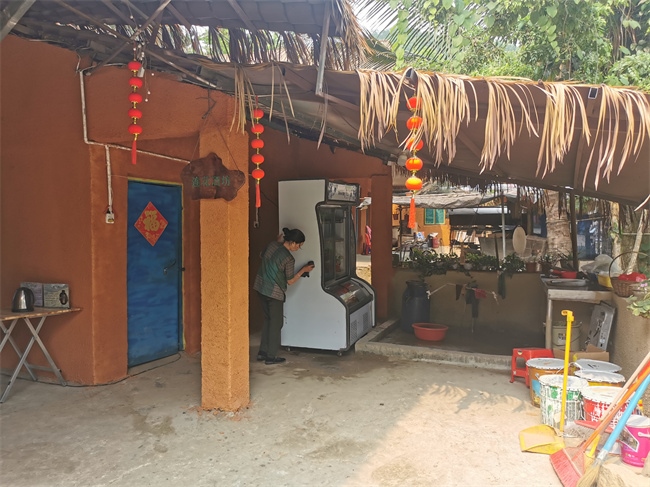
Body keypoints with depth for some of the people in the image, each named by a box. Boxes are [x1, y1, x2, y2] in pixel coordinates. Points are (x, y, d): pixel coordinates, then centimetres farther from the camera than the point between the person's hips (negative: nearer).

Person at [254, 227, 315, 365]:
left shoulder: (272, 245, -2)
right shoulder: (289, 259, -19)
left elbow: (263, 256, 20)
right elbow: (290, 281, -8)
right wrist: (303, 270, 3)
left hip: (261, 287, 7)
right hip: (274, 292, -7)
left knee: (267, 320, 19)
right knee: (276, 323, 7)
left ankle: (262, 352, 25)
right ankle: (271, 356, 13)